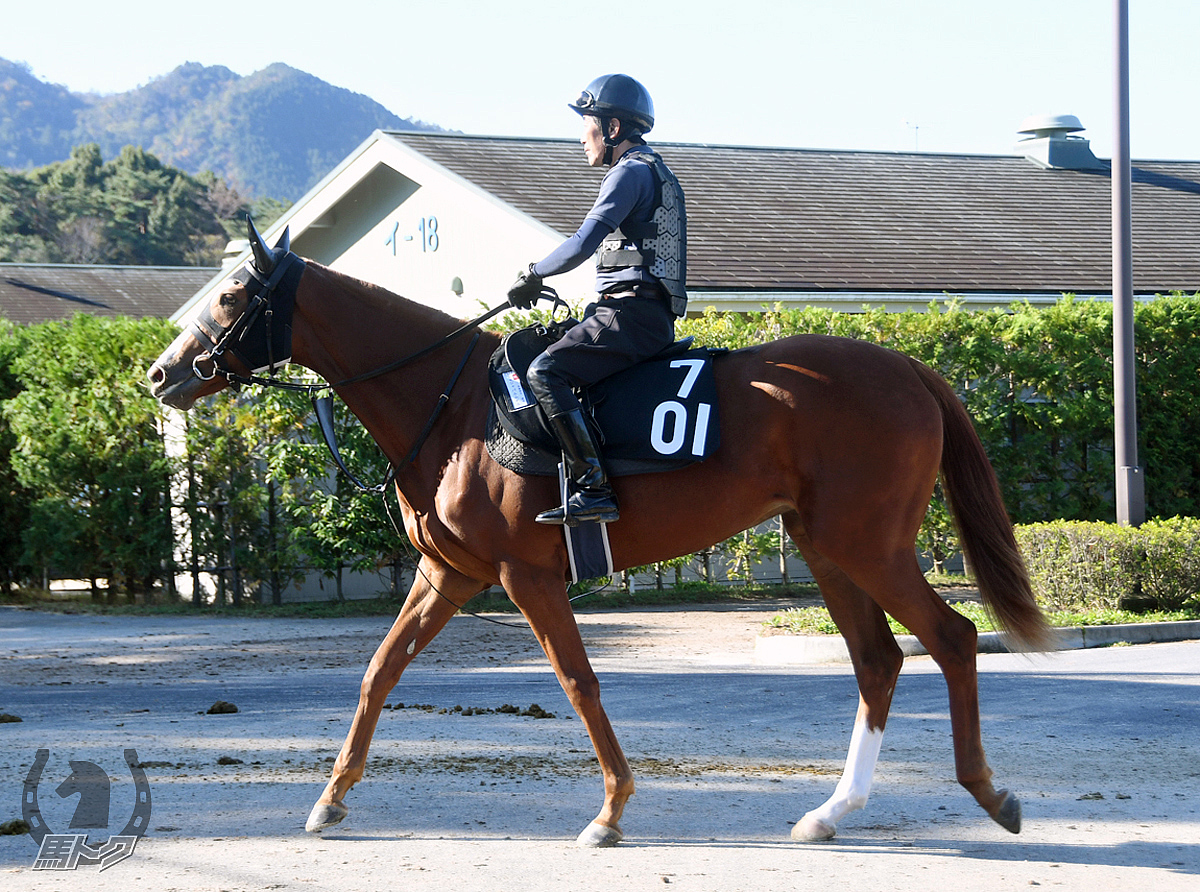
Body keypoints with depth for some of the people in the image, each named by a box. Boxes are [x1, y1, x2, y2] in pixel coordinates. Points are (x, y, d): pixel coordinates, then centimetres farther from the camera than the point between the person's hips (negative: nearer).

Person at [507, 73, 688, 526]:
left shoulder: (631, 172, -8)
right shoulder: (656, 173, 25)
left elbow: (583, 243, -18)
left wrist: (532, 276, -5)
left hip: (632, 315, -11)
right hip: (652, 318, 11)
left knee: (544, 371, -22)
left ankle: (593, 489, -30)